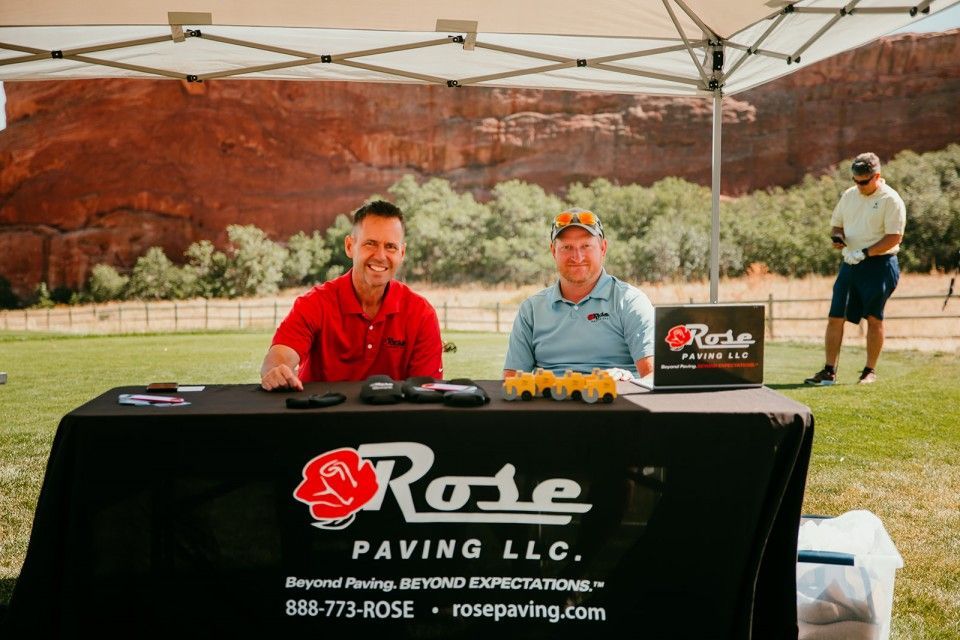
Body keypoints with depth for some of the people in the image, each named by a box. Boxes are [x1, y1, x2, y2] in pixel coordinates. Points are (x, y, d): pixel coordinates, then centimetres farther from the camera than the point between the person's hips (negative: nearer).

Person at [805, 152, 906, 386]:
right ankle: (829, 371, 4)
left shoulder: (891, 200, -8)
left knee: (874, 318, 1)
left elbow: (894, 237, -14)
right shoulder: (849, 195, 12)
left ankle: (870, 371, 12)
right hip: (850, 264, 6)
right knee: (835, 317, 0)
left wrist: (864, 253, -20)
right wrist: (837, 237, -2)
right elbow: (836, 224, 21)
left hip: (879, 264, -6)